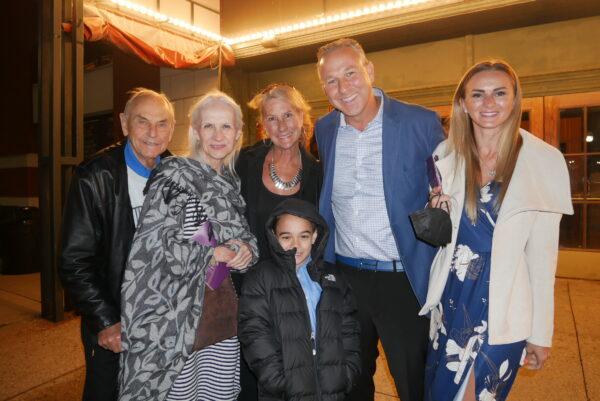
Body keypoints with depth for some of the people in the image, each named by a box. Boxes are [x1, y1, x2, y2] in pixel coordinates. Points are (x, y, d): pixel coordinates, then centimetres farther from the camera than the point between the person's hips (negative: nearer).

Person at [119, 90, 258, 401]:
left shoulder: (234, 183, 9)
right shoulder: (173, 177, -8)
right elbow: (151, 246, -14)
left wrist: (247, 249, -6)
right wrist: (211, 255, -12)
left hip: (225, 313, 5)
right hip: (181, 315, -5)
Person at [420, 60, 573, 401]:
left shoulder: (544, 161, -9)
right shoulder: (446, 155, 0)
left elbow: (542, 253, -5)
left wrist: (541, 332, -2)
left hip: (503, 305, -2)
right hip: (450, 297, 3)